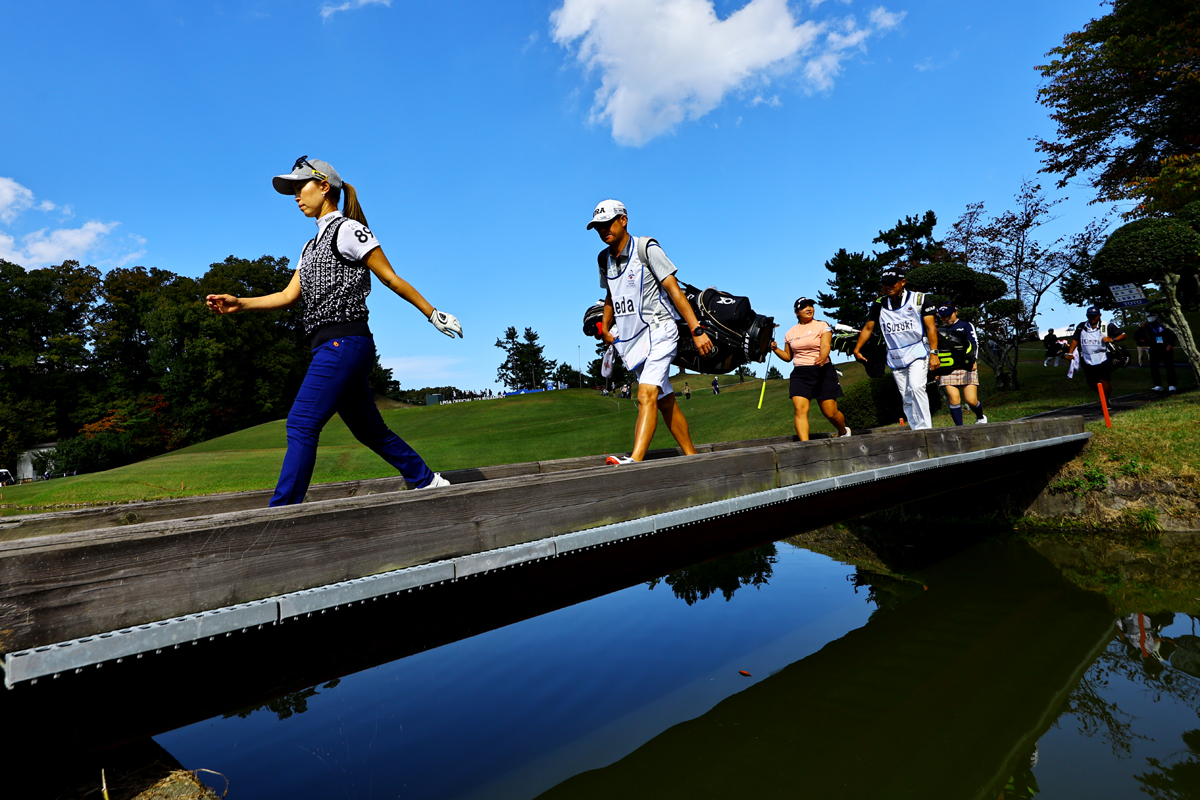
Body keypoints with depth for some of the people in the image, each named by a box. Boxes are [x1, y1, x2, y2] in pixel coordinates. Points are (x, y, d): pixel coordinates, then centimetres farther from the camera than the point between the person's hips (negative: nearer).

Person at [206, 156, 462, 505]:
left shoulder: (347, 229, -2)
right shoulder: (313, 246, 24)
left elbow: (391, 279, -3)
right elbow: (290, 295, 16)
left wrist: (434, 314, -2)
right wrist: (239, 304, 6)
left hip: (345, 342, -9)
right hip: (330, 348, 9)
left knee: (301, 424, -14)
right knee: (370, 432, 12)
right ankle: (429, 482, 21)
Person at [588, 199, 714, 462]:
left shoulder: (646, 249, -8)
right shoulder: (604, 259, 12)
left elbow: (674, 290, -13)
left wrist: (697, 330, -18)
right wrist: (605, 329, 20)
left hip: (659, 332, -7)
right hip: (631, 339, 7)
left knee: (647, 395, -23)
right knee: (665, 402, 9)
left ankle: (634, 462, -35)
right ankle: (692, 459, 17)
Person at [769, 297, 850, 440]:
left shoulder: (822, 325, 2)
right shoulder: (790, 333, 12)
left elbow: (825, 345, -15)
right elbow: (788, 356, 20)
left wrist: (822, 358, -36)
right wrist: (775, 349, 1)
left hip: (822, 371, -3)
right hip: (800, 374, 3)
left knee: (830, 413, 0)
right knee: (800, 409, -18)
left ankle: (843, 431, 32)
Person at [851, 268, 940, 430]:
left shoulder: (918, 299, -1)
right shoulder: (879, 305, 7)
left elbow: (931, 327, -4)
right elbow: (868, 328, 15)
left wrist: (933, 353, -11)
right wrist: (857, 349, 8)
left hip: (918, 352, -4)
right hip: (895, 358, 4)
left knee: (916, 388, -22)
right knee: (907, 399, 4)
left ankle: (925, 429, -16)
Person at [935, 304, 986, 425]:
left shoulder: (966, 326, 11)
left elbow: (974, 343, 0)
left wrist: (974, 360, -16)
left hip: (967, 367, -2)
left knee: (971, 400, -6)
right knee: (954, 398, -12)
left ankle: (981, 418, 24)